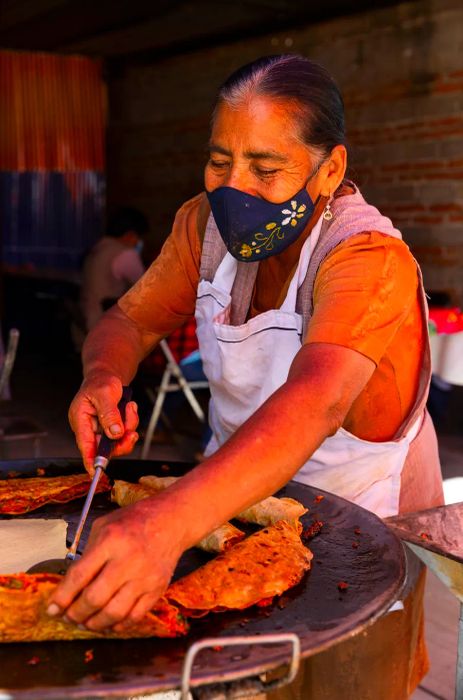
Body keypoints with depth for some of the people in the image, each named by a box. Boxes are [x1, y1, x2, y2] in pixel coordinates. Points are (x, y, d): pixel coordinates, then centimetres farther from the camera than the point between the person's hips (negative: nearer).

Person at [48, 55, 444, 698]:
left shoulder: (371, 258, -30)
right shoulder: (207, 223, -9)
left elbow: (313, 402, -47)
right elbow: (129, 321, -1)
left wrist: (167, 522, -61)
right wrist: (103, 376, -26)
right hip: (234, 496, 5)